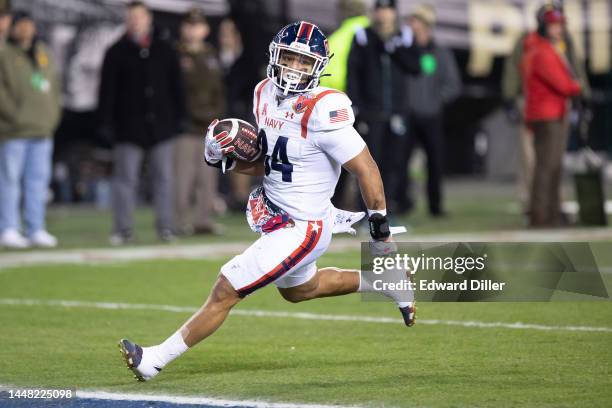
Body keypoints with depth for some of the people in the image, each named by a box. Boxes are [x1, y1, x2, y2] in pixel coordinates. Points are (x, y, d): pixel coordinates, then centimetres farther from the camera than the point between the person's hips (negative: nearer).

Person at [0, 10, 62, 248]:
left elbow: (54, 86, 19)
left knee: (38, 180, 6)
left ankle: (36, 230, 10)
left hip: (42, 130, 6)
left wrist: (53, 116, 7)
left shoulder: (44, 54, 16)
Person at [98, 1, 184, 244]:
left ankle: (165, 227, 9)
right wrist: (107, 122, -4)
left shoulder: (165, 51, 11)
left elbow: (176, 88, 14)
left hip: (162, 125, 2)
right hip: (128, 127, -2)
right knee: (125, 178, -2)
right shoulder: (117, 53, 4)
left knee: (163, 177, 3)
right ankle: (123, 229, 2)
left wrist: (178, 118, 8)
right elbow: (107, 91, 2)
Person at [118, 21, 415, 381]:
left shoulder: (322, 111, -25)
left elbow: (366, 169, -20)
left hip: (301, 230, -10)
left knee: (225, 292, -6)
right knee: (299, 289, 33)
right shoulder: (266, 95, 0)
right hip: (277, 215, 10)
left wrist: (380, 225, -14)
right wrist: (226, 159, -7)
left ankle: (154, 360, 5)